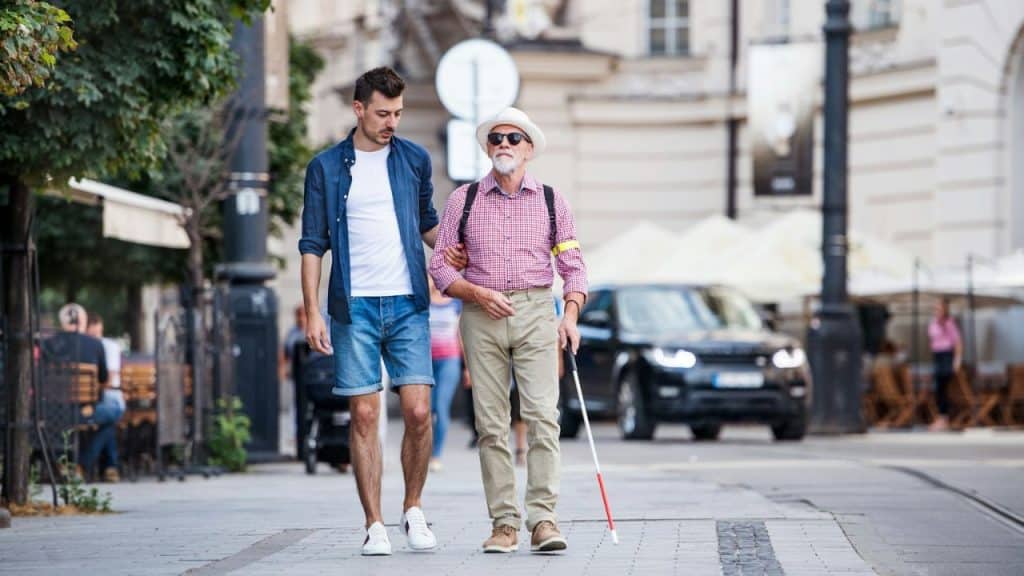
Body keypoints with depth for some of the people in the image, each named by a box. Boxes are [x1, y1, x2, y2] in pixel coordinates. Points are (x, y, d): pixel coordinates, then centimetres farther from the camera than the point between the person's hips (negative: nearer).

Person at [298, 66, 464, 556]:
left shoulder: (415, 160, 9)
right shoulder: (326, 167, 4)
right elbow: (313, 245, 4)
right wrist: (312, 312, -4)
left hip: (408, 304, 1)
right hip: (354, 308, -1)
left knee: (418, 411, -7)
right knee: (364, 416, -2)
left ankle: (413, 509, 12)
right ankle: (374, 525, 3)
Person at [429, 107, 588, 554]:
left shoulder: (551, 201, 10)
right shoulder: (463, 200, 9)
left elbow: (573, 265, 11)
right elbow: (440, 264, 9)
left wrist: (571, 315, -5)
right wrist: (476, 292, -8)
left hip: (536, 312, -1)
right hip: (481, 316, 1)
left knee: (542, 415, -13)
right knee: (491, 424, -1)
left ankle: (543, 518, -15)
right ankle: (503, 522, 1)